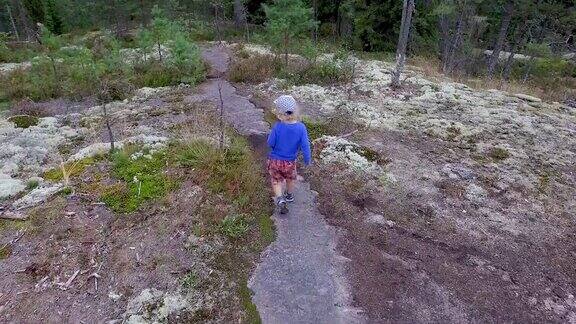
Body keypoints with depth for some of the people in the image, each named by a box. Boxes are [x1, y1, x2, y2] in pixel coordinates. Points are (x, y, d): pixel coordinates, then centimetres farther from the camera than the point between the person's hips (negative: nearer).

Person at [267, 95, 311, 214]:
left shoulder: (277, 127, -23)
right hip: (290, 162, 2)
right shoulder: (301, 127, -19)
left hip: (275, 160, -1)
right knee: (290, 178, 29)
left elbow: (270, 143, -14)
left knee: (276, 181, 19)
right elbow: (305, 146, -15)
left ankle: (280, 199, -2)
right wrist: (307, 160, 0)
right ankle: (289, 196, 50)